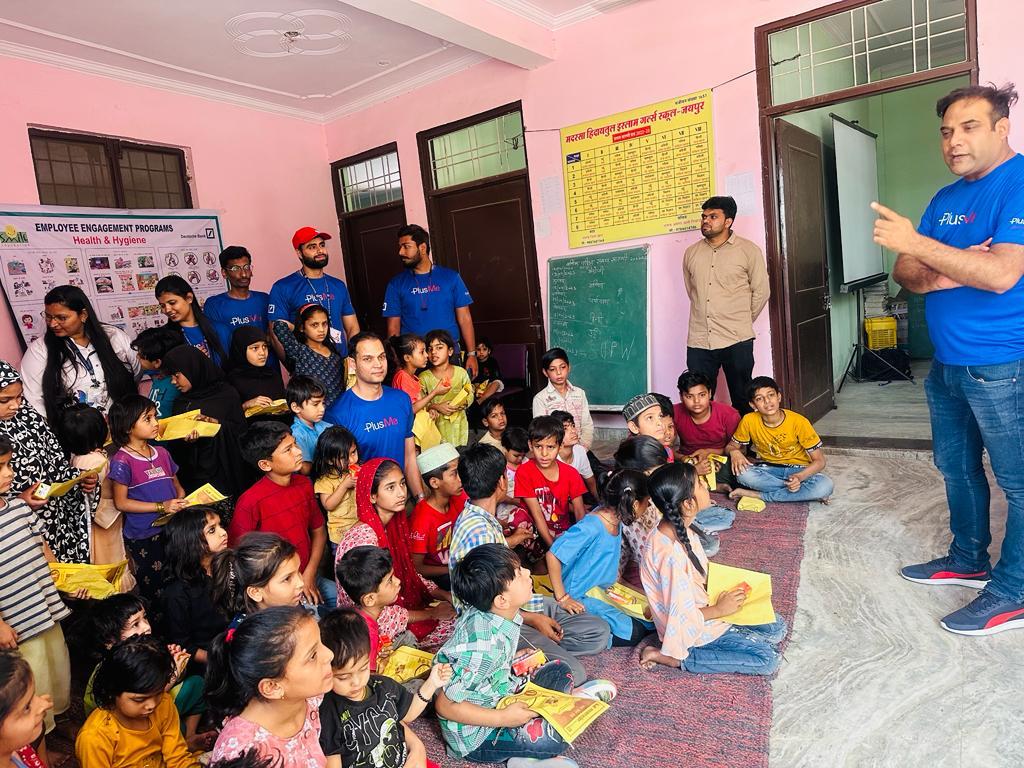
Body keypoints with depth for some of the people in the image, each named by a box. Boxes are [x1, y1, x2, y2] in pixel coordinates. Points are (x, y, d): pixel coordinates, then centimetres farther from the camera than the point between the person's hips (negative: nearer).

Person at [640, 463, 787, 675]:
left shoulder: (680, 529, -7)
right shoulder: (670, 555, -35)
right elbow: (683, 619, -26)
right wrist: (719, 610, -13)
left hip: (704, 605, 9)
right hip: (694, 631, -9)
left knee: (776, 627, 10)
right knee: (768, 658, -11)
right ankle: (678, 658, -7)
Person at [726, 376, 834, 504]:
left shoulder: (799, 422, -17)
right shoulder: (749, 421, -13)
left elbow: (819, 460, -13)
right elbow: (731, 446, 2)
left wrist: (799, 477, -31)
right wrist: (734, 452, -23)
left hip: (798, 470, -1)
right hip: (768, 470, 1)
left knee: (826, 485, -32)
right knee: (742, 473, -31)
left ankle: (756, 495, -23)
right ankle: (805, 493, -19)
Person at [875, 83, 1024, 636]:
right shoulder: (945, 198, 12)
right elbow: (906, 273, 8)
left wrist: (918, 245, -28)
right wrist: (947, 275, -12)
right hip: (948, 362, 9)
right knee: (956, 467, 18)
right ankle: (968, 561, 35)